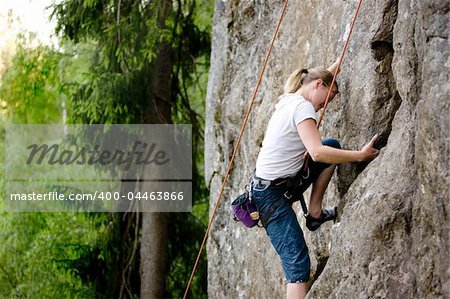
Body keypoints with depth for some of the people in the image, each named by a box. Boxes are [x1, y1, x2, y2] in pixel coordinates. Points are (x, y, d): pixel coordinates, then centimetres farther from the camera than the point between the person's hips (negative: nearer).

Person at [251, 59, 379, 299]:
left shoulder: (288, 99, 11)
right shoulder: (302, 107, -17)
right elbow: (317, 152, -29)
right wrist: (360, 155, -23)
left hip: (283, 182, 10)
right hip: (273, 195, -10)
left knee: (333, 146, 16)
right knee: (297, 265, -14)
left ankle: (315, 212, 15)